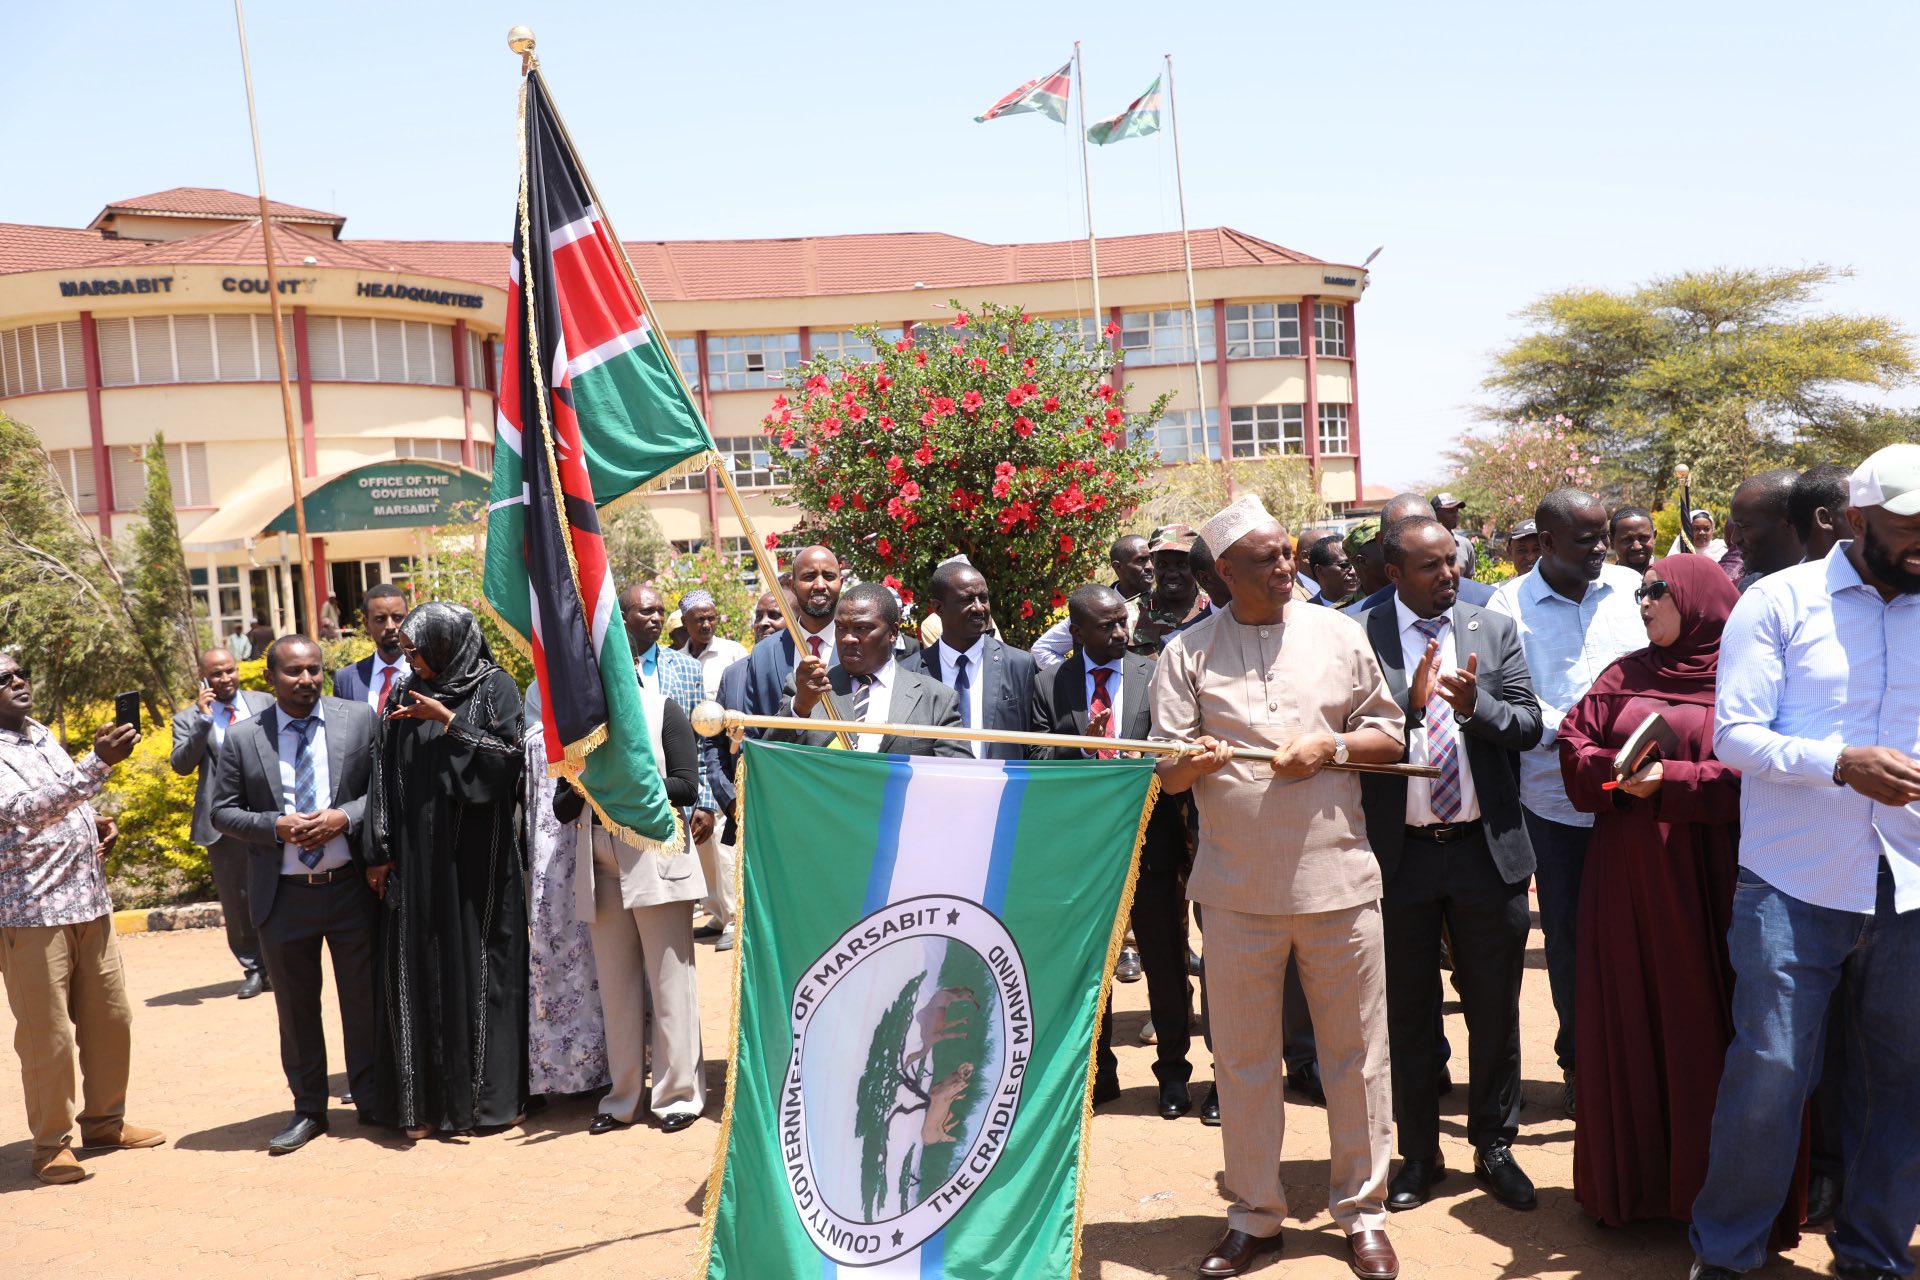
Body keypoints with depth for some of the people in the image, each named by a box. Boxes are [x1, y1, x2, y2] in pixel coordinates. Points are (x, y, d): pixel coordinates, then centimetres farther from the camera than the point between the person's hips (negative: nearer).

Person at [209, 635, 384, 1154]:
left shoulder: (359, 719, 0)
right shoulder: (243, 738, 1)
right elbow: (223, 812, 3)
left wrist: (345, 817, -15)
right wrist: (277, 827, -13)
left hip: (351, 887, -1)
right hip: (283, 894, 1)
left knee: (364, 999, 9)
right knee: (295, 1005, 12)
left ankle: (372, 1101, 24)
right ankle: (308, 1110, 26)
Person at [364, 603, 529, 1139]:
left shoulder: (494, 687, -2)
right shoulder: (405, 695, 8)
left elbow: (510, 757, -11)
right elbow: (385, 775, 8)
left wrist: (448, 721, -15)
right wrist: (380, 852, 4)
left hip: (476, 855, -3)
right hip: (417, 858, 4)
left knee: (480, 968, 2)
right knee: (421, 972, 5)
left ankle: (492, 1094, 13)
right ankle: (427, 1098, 15)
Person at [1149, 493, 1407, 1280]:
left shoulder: (1338, 634, 4)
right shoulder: (1188, 652, 1)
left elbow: (1388, 737, 8)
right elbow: (1166, 774, -1)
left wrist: (1331, 746, -11)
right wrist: (1190, 761, -23)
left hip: (1338, 878, 1)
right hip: (1239, 886, 0)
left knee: (1356, 1054, 9)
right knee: (1243, 1058, 9)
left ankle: (1363, 1213, 25)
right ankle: (1254, 1214, 25)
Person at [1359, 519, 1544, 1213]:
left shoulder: (1495, 630, 4)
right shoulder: (1359, 638, -4)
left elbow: (1529, 725, -1)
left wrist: (1474, 704, -20)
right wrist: (1411, 701, -25)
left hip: (1487, 847, 2)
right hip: (1399, 851, -1)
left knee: (1494, 1008, 11)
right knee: (1408, 1011, 12)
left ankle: (1494, 1148, 29)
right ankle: (1419, 1154, 27)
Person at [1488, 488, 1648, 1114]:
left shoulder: (1631, 587, 6)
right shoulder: (1510, 604, -1)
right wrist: (1566, 730, -23)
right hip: (1556, 798, -1)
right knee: (1568, 934, 10)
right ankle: (1579, 1062, 26)